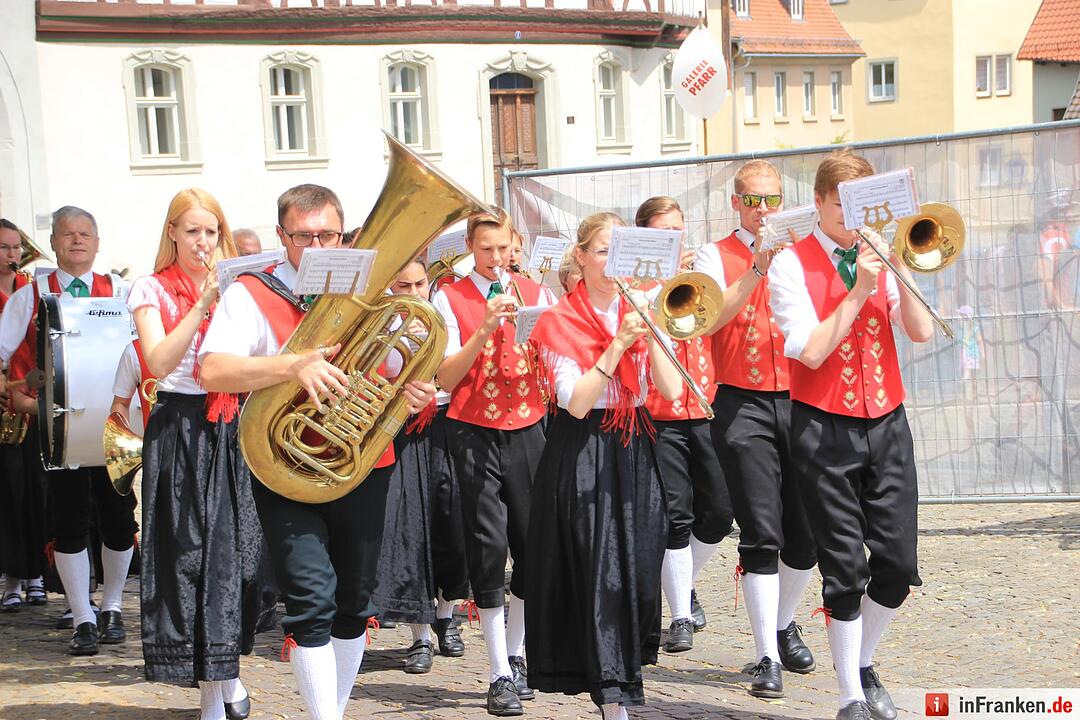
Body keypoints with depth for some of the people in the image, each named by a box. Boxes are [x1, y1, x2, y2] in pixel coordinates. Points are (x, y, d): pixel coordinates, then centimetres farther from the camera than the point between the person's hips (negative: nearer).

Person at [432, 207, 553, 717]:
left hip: (527, 429, 3)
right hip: (475, 432, -3)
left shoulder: (534, 293, 10)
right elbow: (445, 378, -7)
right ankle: (500, 674, -2)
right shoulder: (451, 299, 1)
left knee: (533, 542, 3)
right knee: (488, 545, -7)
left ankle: (515, 653, 23)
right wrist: (483, 331, -18)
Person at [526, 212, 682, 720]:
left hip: (634, 451, 4)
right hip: (584, 455, -4)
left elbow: (670, 391, -2)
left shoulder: (638, 311, 8)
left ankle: (625, 672, 21)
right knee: (599, 570, -8)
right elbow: (576, 402, -16)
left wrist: (650, 335, -15)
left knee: (639, 566, 4)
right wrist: (617, 345, -20)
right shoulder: (560, 321, -4)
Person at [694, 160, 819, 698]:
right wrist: (755, 271, -24)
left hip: (797, 400, 3)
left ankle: (784, 623, 32)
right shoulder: (716, 256, 5)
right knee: (761, 535, -9)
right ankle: (767, 657, -5)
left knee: (806, 533, 7)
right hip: (743, 406, -3)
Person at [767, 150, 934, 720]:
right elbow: (811, 351, -14)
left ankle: (863, 665, 27)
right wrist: (857, 292, -16)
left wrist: (899, 269, -12)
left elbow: (921, 332, -1)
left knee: (898, 565, 3)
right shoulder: (793, 264, -3)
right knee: (846, 570, -2)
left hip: (886, 424, 4)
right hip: (826, 430, -4)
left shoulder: (879, 258, 10)